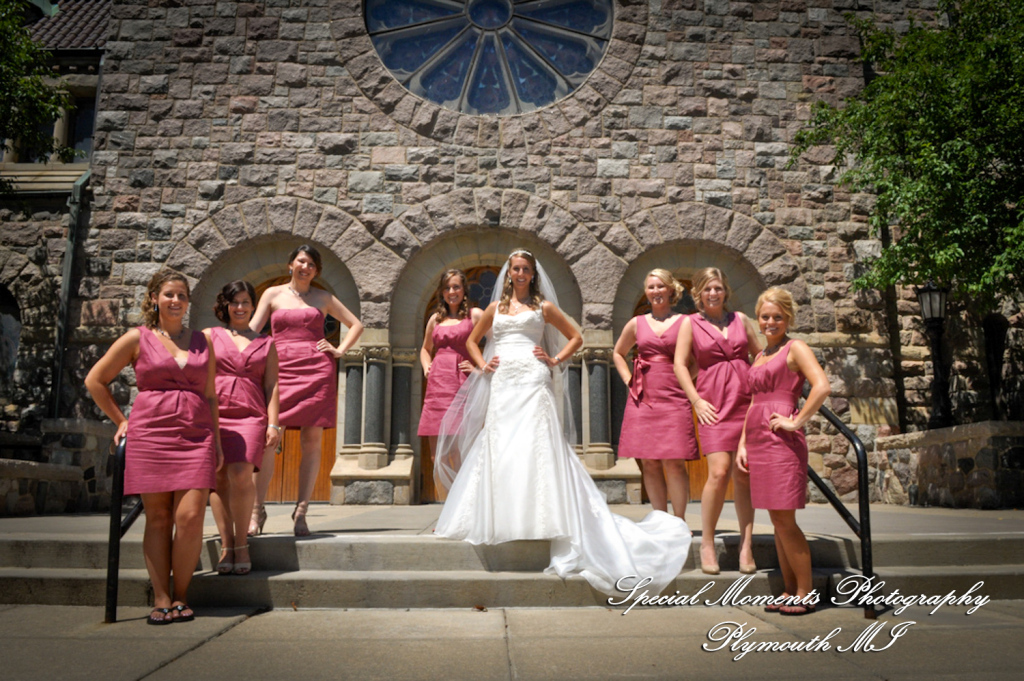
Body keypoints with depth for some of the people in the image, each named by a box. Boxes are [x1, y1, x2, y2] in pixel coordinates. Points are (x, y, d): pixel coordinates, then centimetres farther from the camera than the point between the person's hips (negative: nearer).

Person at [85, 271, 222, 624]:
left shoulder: (202, 341, 14)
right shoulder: (138, 339, 7)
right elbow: (95, 380, 12)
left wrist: (217, 442, 13)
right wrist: (121, 420, 9)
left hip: (195, 436, 1)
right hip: (150, 434, -1)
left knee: (190, 516, -9)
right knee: (158, 517, 0)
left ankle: (180, 596, 5)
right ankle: (161, 599, 6)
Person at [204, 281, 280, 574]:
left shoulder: (266, 344, 17)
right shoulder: (209, 336, 16)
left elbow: (271, 386, 12)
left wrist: (273, 423, 2)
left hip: (250, 415, -1)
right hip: (214, 412, 1)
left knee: (240, 474, -17)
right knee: (218, 477, -5)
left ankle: (242, 543, -5)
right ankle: (227, 545, 2)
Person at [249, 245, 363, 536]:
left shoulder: (323, 297, 15)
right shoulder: (273, 294, 14)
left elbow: (356, 324, 21)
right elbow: (252, 329, 5)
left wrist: (339, 351, 8)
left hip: (316, 371, 1)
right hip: (281, 369, 0)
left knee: (312, 441, -3)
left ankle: (301, 512, 2)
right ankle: (257, 507, -3)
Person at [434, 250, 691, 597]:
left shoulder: (543, 306, 11)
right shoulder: (495, 307, 19)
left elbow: (576, 337, 15)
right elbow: (472, 340, 29)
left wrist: (554, 360, 2)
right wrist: (482, 364, 12)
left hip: (532, 382, -3)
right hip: (501, 384, 3)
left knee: (534, 449, -11)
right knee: (497, 449, 0)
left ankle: (539, 519, -9)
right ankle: (500, 520, 8)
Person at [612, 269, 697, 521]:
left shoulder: (684, 323, 4)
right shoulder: (637, 323, 12)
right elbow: (618, 353, 26)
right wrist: (628, 380, 14)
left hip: (674, 398, -3)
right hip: (643, 399, 3)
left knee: (674, 462, -7)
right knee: (649, 463, 3)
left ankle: (679, 522, 3)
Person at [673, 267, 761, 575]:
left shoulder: (740, 319, 14)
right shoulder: (690, 323, 7)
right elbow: (680, 363, 2)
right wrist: (696, 401, -6)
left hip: (746, 400, 3)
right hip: (713, 404, -3)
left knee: (743, 475, 2)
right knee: (719, 472, -14)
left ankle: (746, 544, 12)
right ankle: (707, 544, 1)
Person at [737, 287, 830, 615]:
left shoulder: (795, 348, -3)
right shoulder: (760, 357, 19)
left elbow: (823, 386, -18)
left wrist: (796, 421, -15)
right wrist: (742, 443, 15)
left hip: (782, 441, -8)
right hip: (758, 440, 8)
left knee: (784, 520, -5)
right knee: (778, 521, 11)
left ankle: (805, 594, 7)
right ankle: (789, 591, 19)